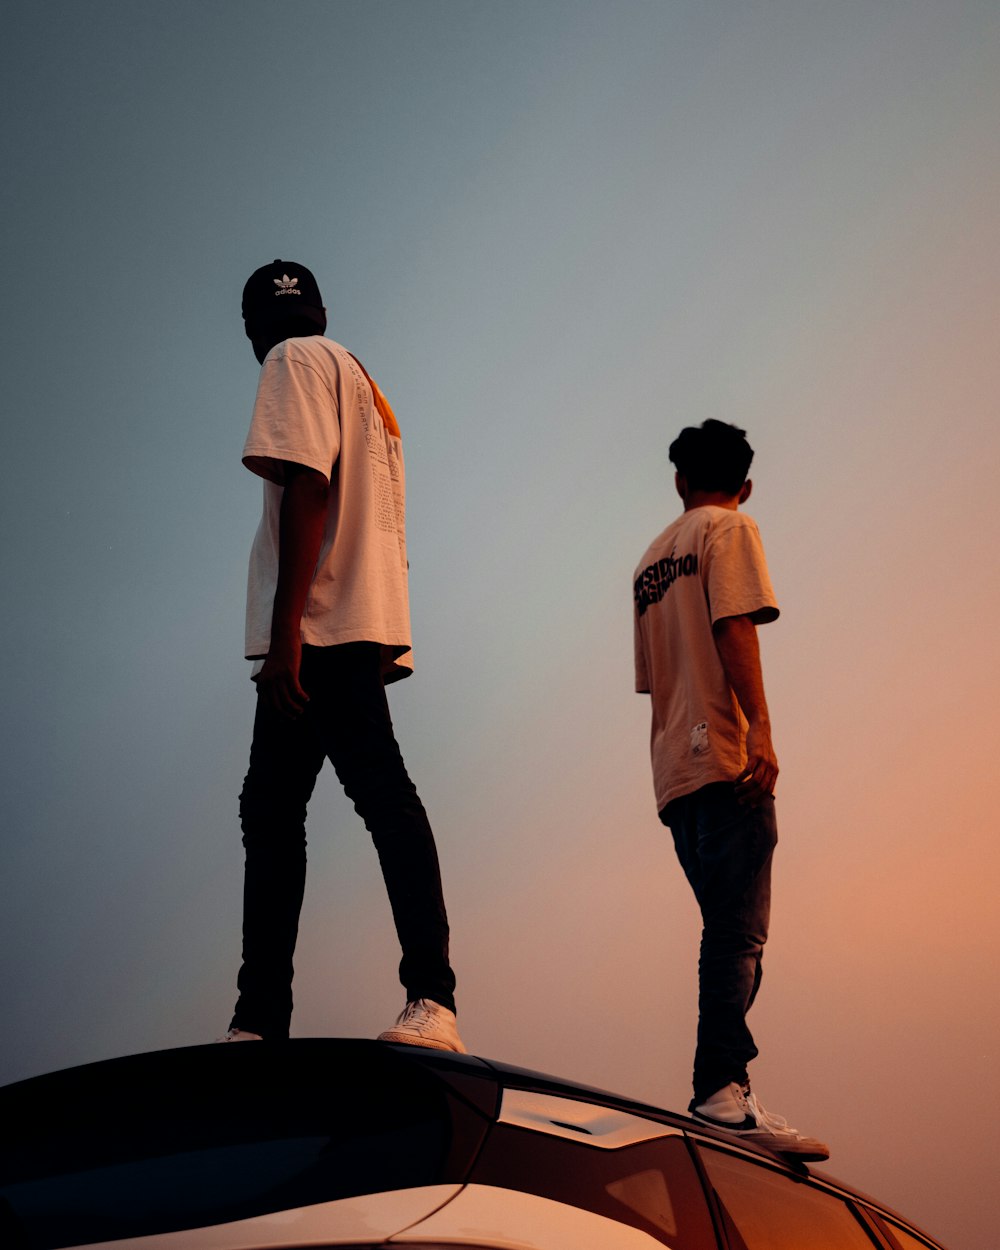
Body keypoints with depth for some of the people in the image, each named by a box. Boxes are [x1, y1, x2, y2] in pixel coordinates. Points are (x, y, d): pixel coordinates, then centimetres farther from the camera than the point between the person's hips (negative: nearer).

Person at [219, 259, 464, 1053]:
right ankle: (260, 1022, 9)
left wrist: (286, 628, -21)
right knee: (270, 808, 8)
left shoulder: (297, 361, 2)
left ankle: (433, 1000, -23)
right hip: (361, 630, 10)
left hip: (321, 628, -10)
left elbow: (306, 485, -14)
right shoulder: (363, 384, 29)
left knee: (380, 792, -17)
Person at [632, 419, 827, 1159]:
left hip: (673, 771, 8)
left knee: (731, 934, 10)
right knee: (737, 935, -14)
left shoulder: (652, 558, 25)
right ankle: (721, 1094, -21)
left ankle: (728, 1091, 8)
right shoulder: (730, 530, 4)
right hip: (724, 758, -8)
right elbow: (734, 630, -12)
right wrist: (760, 731, -19)